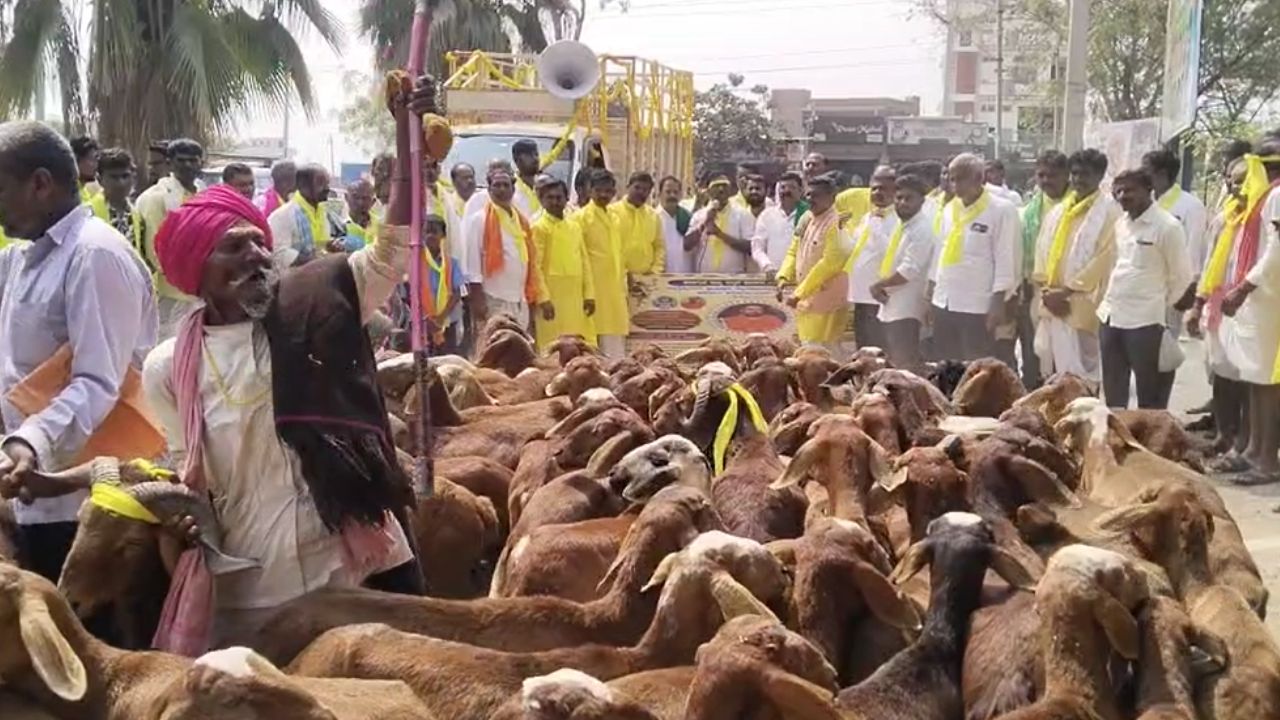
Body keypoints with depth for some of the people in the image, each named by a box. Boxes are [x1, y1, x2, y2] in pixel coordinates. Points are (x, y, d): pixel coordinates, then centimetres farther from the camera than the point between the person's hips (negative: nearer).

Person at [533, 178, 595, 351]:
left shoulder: (575, 226, 14)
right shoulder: (539, 228, -5)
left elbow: (584, 262, 15)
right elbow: (535, 266, -9)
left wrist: (589, 294, 8)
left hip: (576, 298, 6)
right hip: (553, 298, -6)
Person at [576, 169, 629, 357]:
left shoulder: (614, 218, 16)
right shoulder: (581, 217, -4)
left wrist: (623, 286, 16)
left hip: (615, 289, 7)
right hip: (594, 287, -7)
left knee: (616, 341, 7)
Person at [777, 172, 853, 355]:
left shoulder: (837, 225, -15)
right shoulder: (807, 220, 10)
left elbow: (829, 264, -21)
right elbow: (793, 252, 16)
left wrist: (799, 293, -20)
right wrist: (784, 279, -2)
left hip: (826, 301, -8)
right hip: (806, 299, 8)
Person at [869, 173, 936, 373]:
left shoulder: (923, 229, -14)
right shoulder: (899, 224, 14)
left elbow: (909, 270, -20)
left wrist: (879, 285, -8)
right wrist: (881, 286, 1)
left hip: (907, 310, -9)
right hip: (889, 307, 9)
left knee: (906, 365, -10)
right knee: (893, 363, 13)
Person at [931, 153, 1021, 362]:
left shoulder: (1002, 210, -8)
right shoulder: (949, 209, 13)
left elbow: (1006, 260, -11)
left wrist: (998, 303, -15)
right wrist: (932, 293, 14)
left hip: (978, 307, -7)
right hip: (944, 304, 7)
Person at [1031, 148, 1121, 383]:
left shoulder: (1109, 212, -5)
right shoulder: (1057, 211, 15)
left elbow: (1104, 259, -12)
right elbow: (1041, 251, 13)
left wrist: (1066, 292, -13)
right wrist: (1046, 290, -2)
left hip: (1081, 308, -6)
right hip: (1050, 306, 7)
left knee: (1080, 378, -5)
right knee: (1052, 374, 10)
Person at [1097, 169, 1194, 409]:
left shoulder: (1167, 226, -11)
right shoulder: (1120, 223, 10)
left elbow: (1181, 275, -6)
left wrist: (1161, 305, 3)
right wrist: (1108, 298, 15)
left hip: (1144, 320, -7)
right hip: (1111, 316, 7)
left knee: (1148, 392, 3)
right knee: (1113, 391, 15)